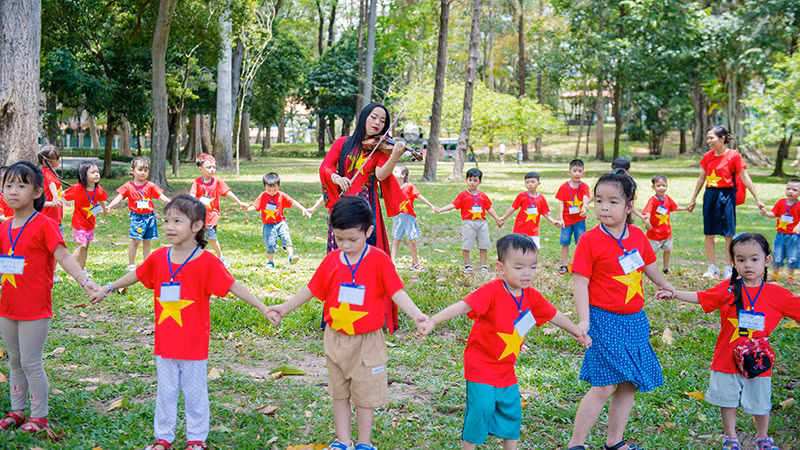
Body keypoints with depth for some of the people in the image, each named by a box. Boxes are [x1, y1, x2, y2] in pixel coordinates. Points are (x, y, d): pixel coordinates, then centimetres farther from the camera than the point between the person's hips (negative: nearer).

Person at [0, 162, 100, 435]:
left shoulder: (44, 225, -12)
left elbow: (63, 256, -19)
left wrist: (84, 280, -32)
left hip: (35, 310, -6)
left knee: (30, 363, -1)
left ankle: (40, 417, 13)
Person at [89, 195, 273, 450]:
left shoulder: (206, 262, -13)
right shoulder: (159, 258, -1)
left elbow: (233, 286, -14)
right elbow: (136, 275, 16)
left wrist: (263, 308, -19)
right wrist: (108, 289, 25)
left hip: (194, 345, -3)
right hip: (164, 342, 4)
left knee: (195, 393, 10)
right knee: (165, 392, 14)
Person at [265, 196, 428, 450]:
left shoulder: (379, 260, -13)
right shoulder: (331, 261, -2)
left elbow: (396, 292, -17)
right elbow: (311, 289, 7)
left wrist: (416, 314, -31)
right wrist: (285, 308, 5)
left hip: (367, 340, -4)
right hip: (336, 338, 4)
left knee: (365, 394, 7)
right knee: (339, 393, 15)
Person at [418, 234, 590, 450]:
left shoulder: (531, 296, -1)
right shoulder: (492, 292, -22)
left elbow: (554, 316, 15)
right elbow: (463, 306, -33)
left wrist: (578, 333, 27)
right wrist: (433, 321, -46)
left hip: (506, 370, 7)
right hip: (481, 365, -7)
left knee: (512, 411, 14)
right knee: (481, 408, -11)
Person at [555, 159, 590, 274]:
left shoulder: (584, 187, -4)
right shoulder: (564, 187, -4)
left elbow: (585, 199, -22)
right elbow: (561, 203, -7)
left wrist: (585, 207, -45)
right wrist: (560, 219, -17)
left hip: (580, 219, 0)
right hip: (567, 219, 0)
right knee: (565, 242, 5)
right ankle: (564, 265, 14)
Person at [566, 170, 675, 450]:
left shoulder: (638, 236, 6)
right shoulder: (590, 240, -10)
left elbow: (649, 264, 25)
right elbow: (580, 282, -13)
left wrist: (665, 286, 40)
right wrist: (584, 321, -21)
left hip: (635, 321, 6)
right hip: (605, 320, -6)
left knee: (629, 385, 10)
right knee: (604, 386, -11)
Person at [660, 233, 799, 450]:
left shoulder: (777, 294, -6)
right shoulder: (728, 289, -6)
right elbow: (700, 297, 0)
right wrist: (674, 293, -8)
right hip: (727, 359, 0)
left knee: (761, 402, 14)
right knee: (728, 399, 14)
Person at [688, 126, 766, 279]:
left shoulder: (734, 155, -9)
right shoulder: (708, 156, 5)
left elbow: (745, 178, -6)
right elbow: (702, 178, 16)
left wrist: (757, 199, -7)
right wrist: (693, 199, 20)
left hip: (726, 196, -5)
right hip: (710, 195, 5)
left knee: (728, 234, 1)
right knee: (709, 234, 6)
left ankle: (728, 269, 11)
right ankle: (712, 268, 16)